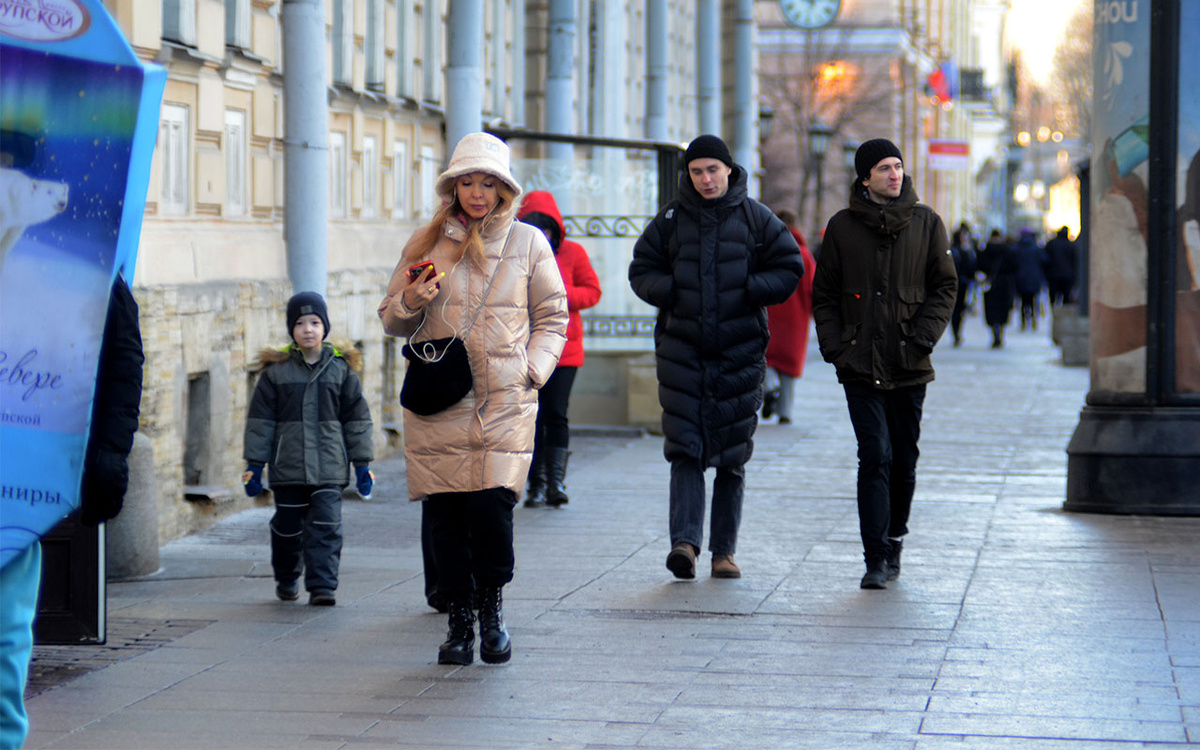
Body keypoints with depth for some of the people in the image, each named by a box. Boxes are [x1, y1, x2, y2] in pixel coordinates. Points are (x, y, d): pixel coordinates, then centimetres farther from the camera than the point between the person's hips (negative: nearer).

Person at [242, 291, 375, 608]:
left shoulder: (342, 368, 5)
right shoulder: (276, 371, 3)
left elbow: (357, 418, 9)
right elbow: (260, 420, 5)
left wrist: (362, 464, 7)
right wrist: (254, 464, 1)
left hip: (329, 466, 0)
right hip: (287, 466, 0)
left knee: (326, 527, -8)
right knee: (288, 528, 9)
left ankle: (322, 586, -7)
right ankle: (286, 580, 30)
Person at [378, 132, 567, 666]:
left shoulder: (528, 243, 8)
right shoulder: (426, 242, 10)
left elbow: (552, 316, 13)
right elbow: (392, 321, 15)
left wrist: (532, 370, -1)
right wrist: (411, 301, -7)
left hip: (504, 401, -1)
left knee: (491, 506, -13)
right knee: (444, 513, -2)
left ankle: (492, 608, 11)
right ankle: (459, 621, 13)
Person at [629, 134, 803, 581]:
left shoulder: (755, 218, 3)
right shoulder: (671, 219, 6)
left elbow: (790, 268, 6)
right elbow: (641, 270, 11)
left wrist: (749, 291, -9)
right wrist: (672, 292, -7)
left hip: (740, 353, 0)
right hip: (682, 351, 1)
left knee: (732, 457, 4)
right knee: (684, 448, -10)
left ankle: (723, 550, 11)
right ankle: (685, 540, -16)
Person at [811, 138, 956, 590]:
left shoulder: (926, 223, 5)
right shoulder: (843, 227, 4)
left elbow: (945, 286, 7)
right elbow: (824, 294, 9)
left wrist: (923, 337, -6)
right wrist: (834, 346, -3)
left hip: (910, 366, 1)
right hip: (860, 365, -1)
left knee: (904, 460, 9)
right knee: (876, 456, -10)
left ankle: (893, 542, 27)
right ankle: (877, 559, -10)